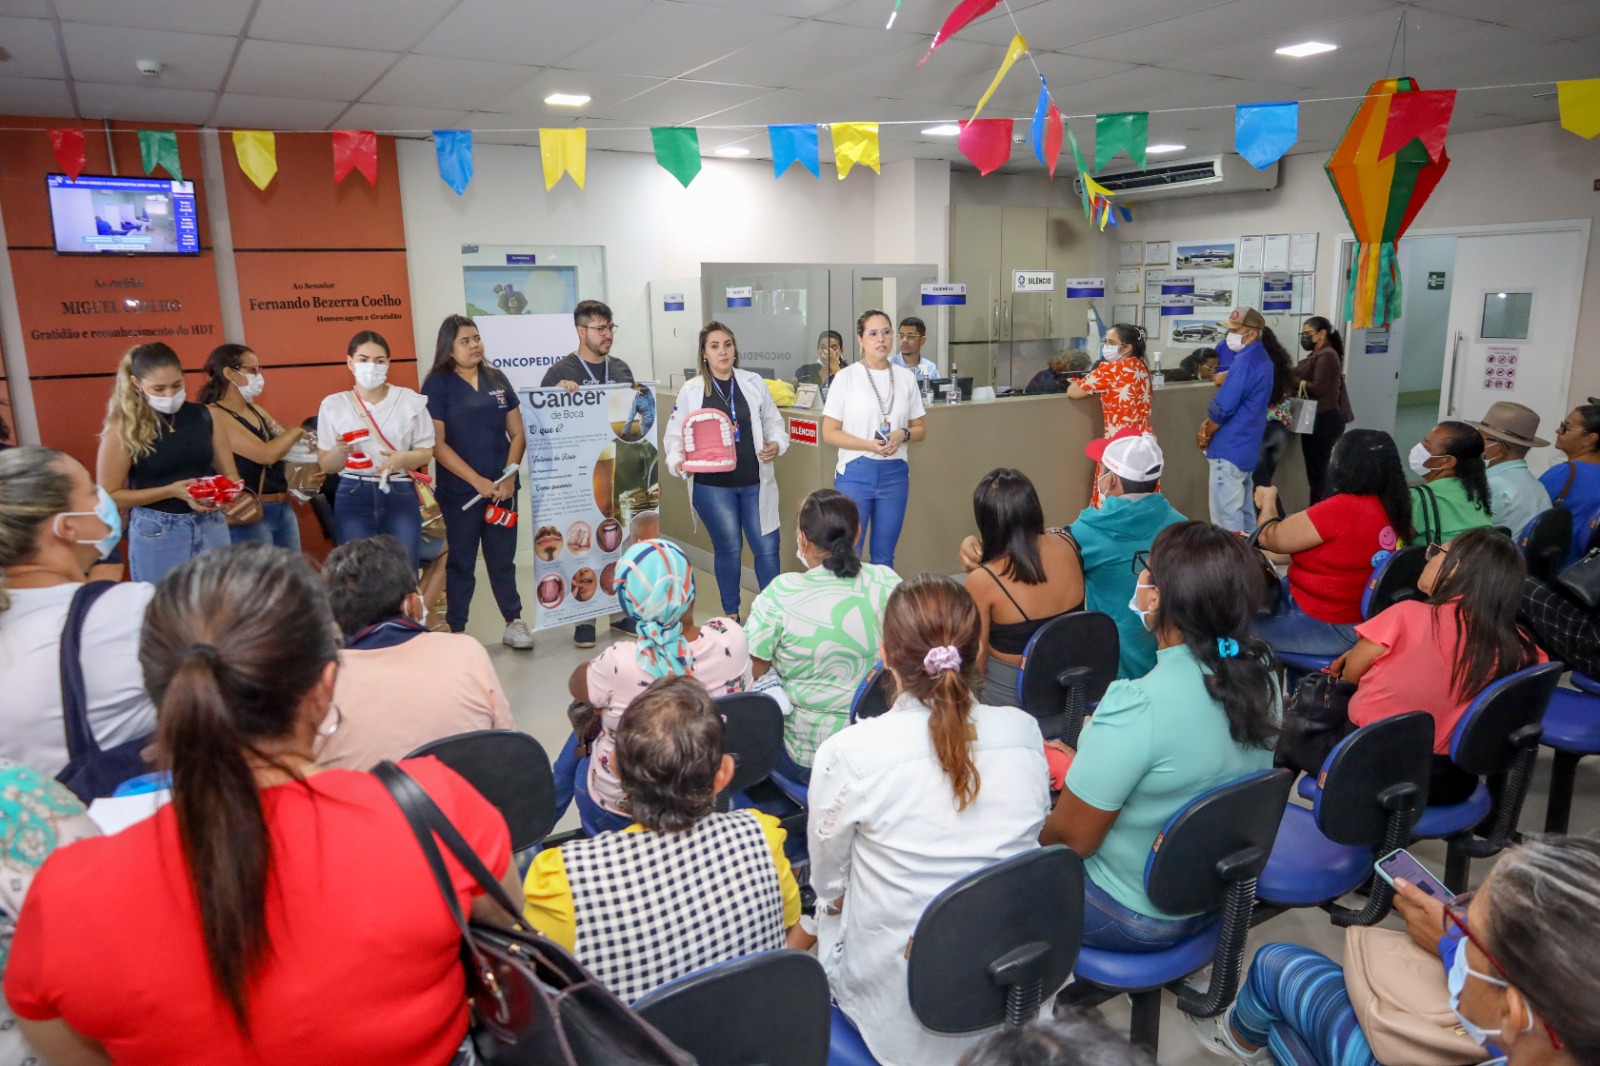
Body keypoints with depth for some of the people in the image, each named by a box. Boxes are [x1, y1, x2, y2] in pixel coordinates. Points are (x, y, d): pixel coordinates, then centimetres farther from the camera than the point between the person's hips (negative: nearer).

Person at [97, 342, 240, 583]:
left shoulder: (204, 415, 2)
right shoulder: (122, 429, -7)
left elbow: (229, 474, 8)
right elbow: (109, 496, -7)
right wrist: (171, 491, -17)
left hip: (211, 527, 3)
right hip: (156, 534, -3)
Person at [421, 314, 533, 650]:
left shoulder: (497, 379, 7)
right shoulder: (438, 384, -4)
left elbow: (518, 433, 8)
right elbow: (436, 444, -10)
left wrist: (509, 476, -6)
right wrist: (477, 481, -16)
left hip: (502, 487, 3)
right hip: (459, 491, -3)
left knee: (502, 558, 11)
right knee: (460, 562, 5)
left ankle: (514, 624, 20)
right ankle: (456, 631, 15)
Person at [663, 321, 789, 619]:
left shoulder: (753, 383, 5)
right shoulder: (691, 390, -1)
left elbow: (774, 423, 11)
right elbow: (674, 434, 0)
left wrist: (777, 444, -9)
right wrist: (677, 461, -19)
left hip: (755, 482, 2)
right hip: (712, 485, -2)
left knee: (767, 547, 3)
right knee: (728, 548, 8)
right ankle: (731, 614, 27)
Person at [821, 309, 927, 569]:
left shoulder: (906, 377, 5)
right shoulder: (846, 377, -5)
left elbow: (920, 428, 12)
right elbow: (829, 433, -6)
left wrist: (903, 434, -10)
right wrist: (870, 445, -18)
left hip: (895, 473, 3)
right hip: (855, 473, -3)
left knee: (884, 556, 13)